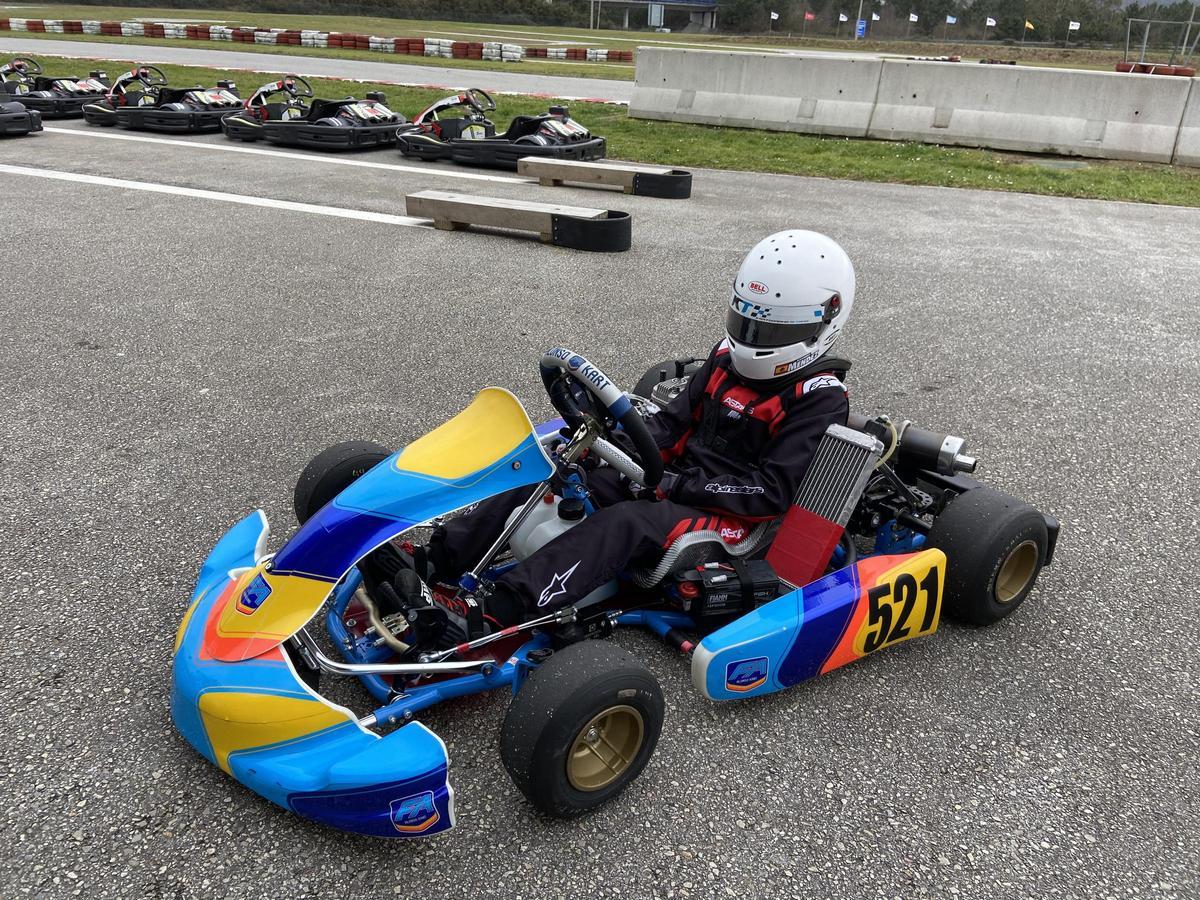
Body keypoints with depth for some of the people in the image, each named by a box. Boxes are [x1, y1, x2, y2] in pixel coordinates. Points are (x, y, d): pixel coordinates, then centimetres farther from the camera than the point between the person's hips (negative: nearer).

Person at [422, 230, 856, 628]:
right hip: (677, 482, 7)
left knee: (626, 521, -35)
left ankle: (492, 616, -46)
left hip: (731, 517, -7)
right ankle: (438, 556, -16)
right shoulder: (729, 358, 8)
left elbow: (772, 491, -18)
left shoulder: (818, 400, -12)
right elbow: (675, 417, 12)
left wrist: (675, 485, -21)